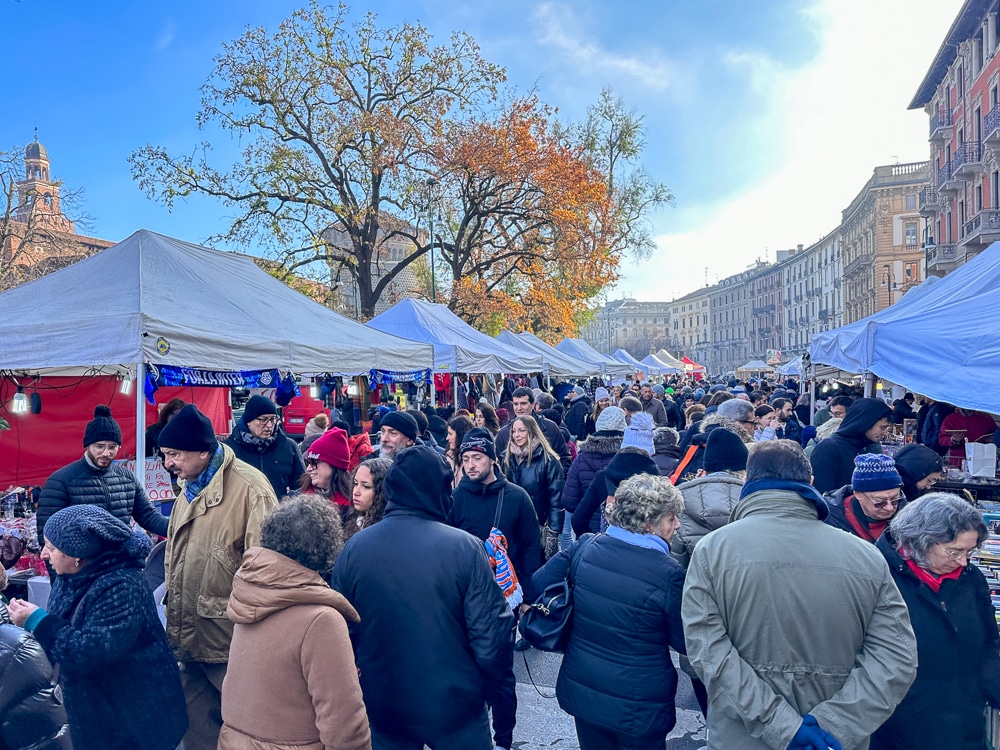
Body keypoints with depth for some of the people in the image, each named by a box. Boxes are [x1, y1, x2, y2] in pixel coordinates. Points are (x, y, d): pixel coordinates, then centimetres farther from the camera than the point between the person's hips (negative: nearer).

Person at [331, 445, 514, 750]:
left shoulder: (354, 547, -10)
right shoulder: (464, 548, -19)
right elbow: (490, 636, -17)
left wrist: (357, 682, 16)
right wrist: (499, 679, 1)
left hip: (383, 705, 3)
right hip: (455, 706, -2)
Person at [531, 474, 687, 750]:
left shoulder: (585, 548, -10)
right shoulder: (667, 573, -23)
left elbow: (538, 586, -2)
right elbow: (685, 643, -12)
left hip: (581, 692, 5)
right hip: (637, 706, -4)